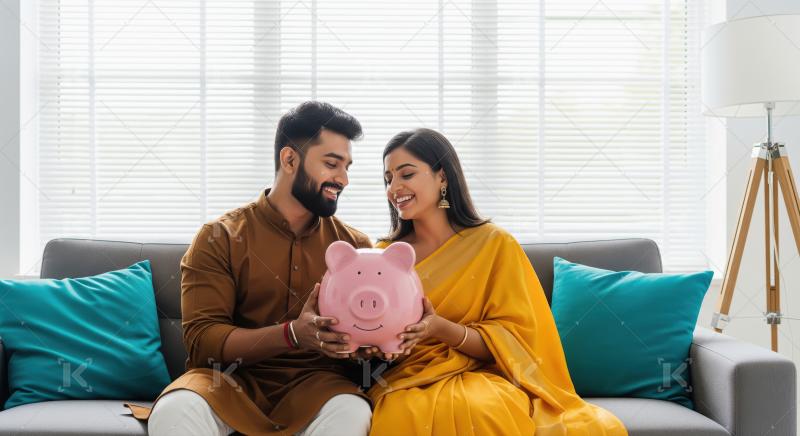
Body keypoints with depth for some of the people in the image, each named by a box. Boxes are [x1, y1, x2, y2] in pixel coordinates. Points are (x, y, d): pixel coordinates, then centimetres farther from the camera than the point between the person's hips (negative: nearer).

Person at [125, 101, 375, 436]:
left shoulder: (354, 245, 7)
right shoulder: (220, 238, -1)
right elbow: (201, 338, -9)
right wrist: (293, 334, -25)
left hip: (314, 380, 2)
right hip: (232, 376, -2)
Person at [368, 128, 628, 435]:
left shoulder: (494, 243, 3)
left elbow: (512, 339, -2)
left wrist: (440, 328, -19)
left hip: (479, 376, -1)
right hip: (407, 381, 2)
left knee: (477, 411, -38)